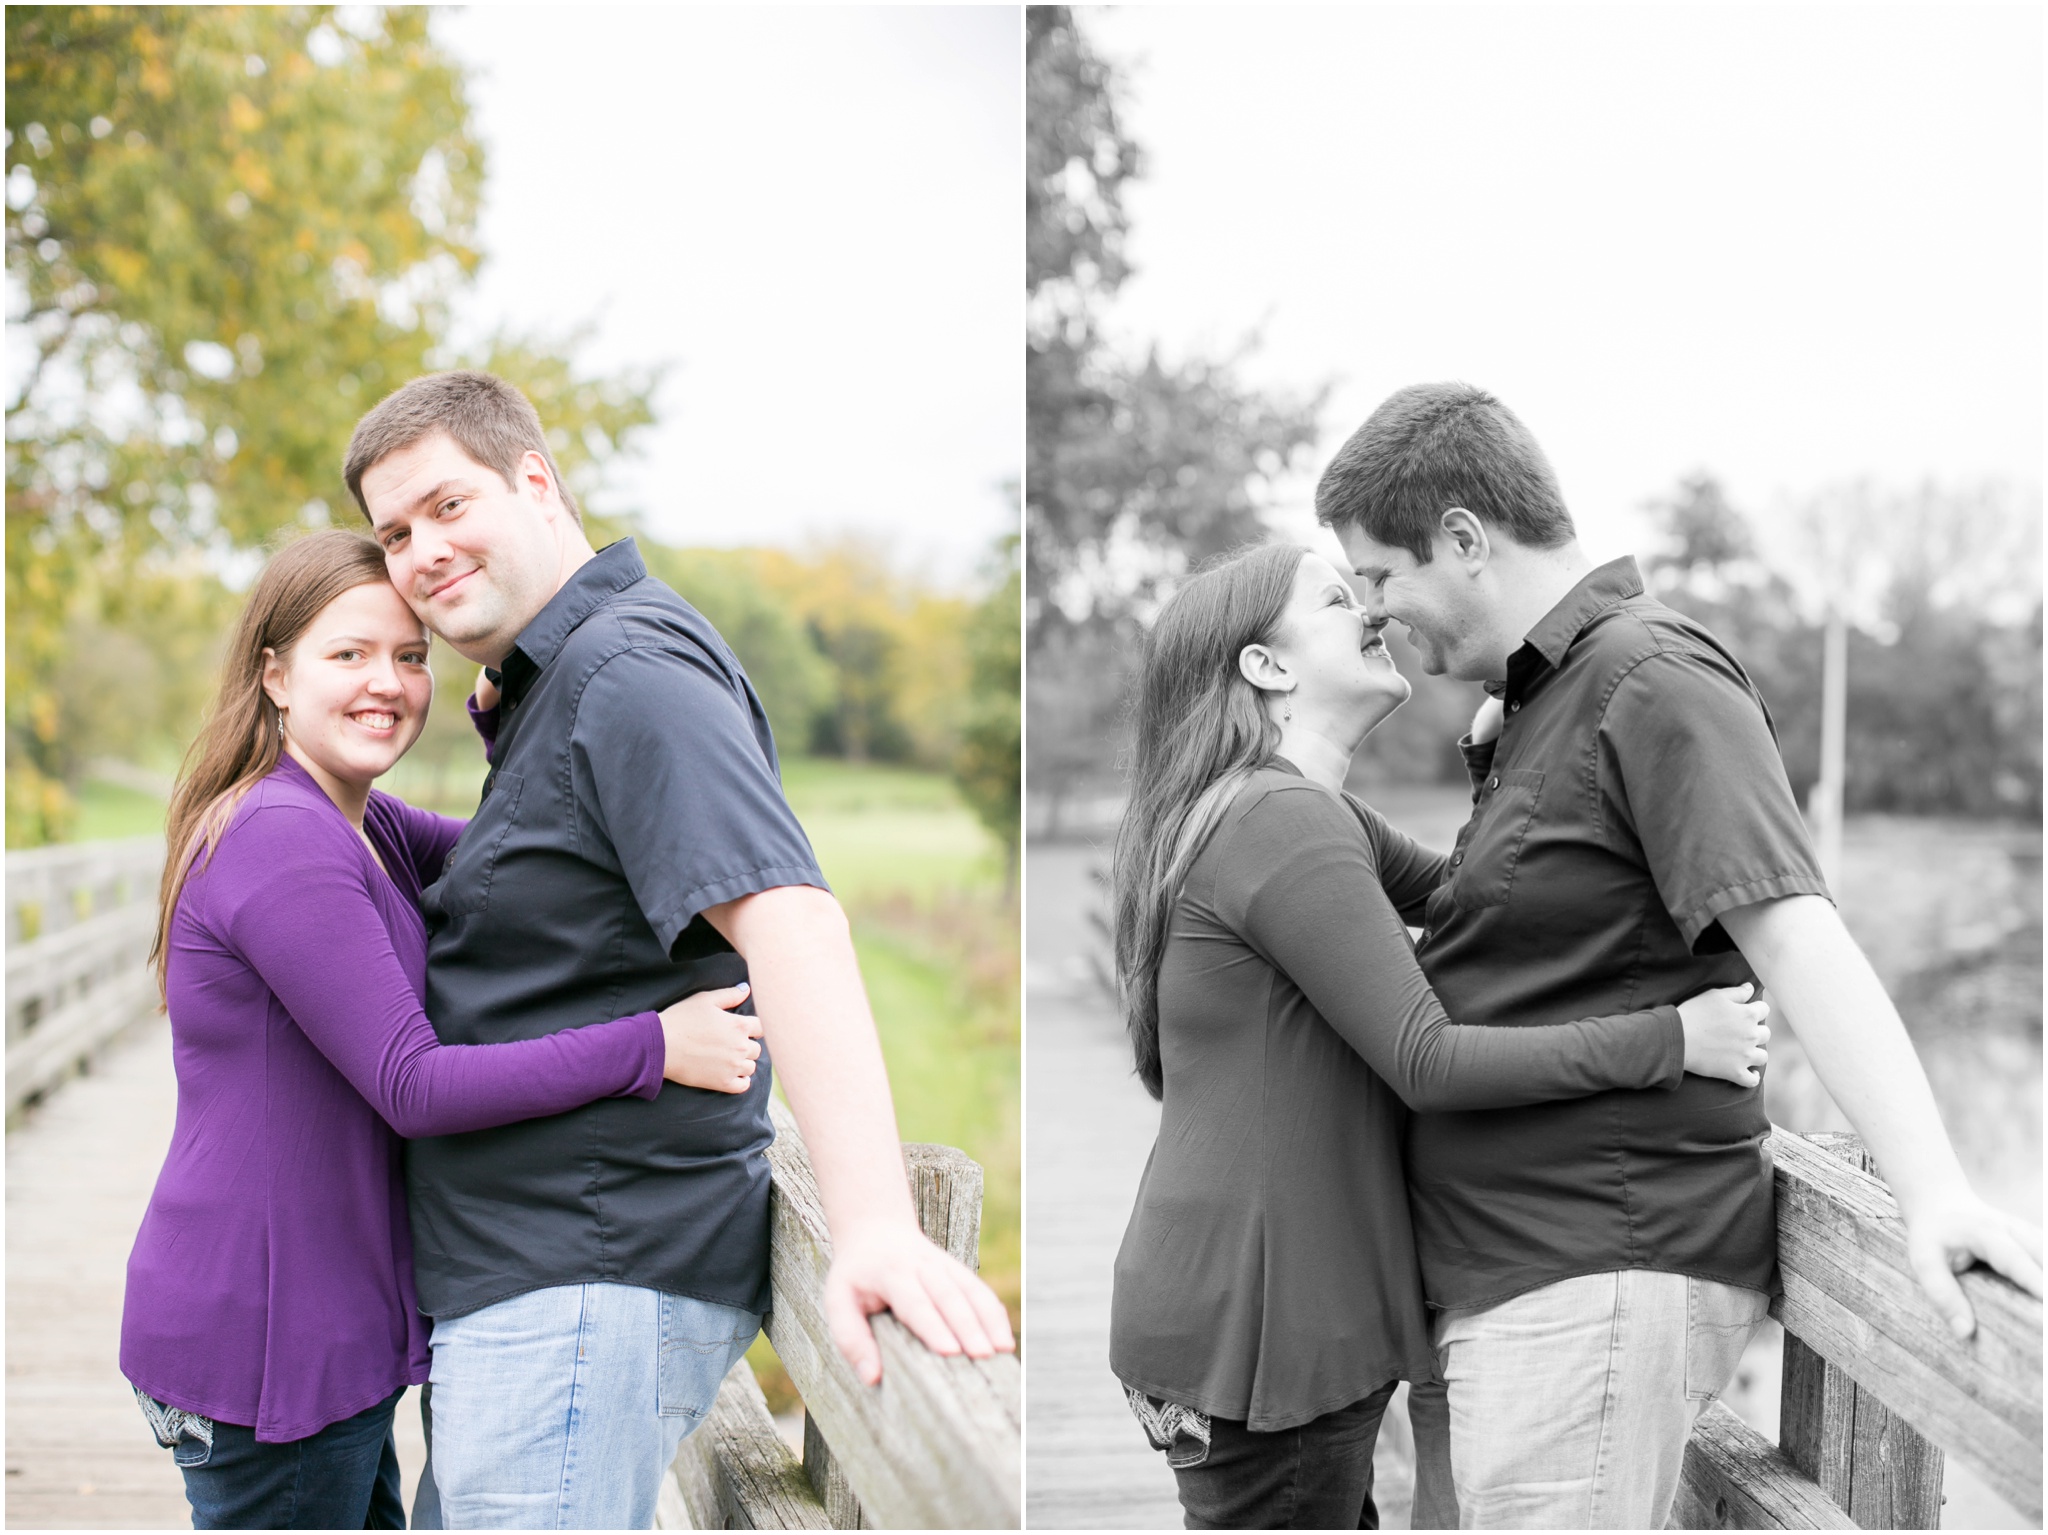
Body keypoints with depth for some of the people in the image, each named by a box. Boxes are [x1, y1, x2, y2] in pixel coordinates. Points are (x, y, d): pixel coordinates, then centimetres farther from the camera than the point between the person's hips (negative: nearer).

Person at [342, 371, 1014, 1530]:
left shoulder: (629, 671, -17)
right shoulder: (548, 687, 17)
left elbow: (782, 915, -33)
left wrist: (874, 1221, -45)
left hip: (588, 1288, -11)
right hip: (524, 1277, 11)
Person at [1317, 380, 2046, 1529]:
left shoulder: (1651, 680, -14)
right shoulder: (1547, 697, 18)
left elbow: (1795, 935, -26)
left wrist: (1935, 1192, -34)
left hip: (1601, 1276, -10)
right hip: (1526, 1270, 10)